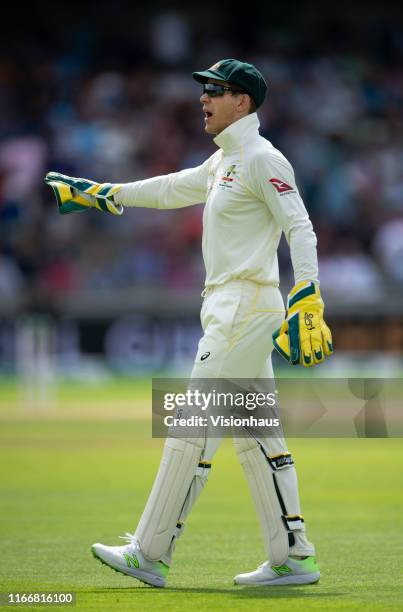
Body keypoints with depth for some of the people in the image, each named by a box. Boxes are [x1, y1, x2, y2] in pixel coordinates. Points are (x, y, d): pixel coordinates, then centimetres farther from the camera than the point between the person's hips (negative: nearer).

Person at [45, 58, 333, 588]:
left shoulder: (262, 158, -11)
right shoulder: (225, 160, 19)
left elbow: (301, 229, -18)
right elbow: (172, 189, 31)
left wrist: (307, 304, -28)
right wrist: (100, 194, 33)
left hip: (246, 310, -10)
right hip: (228, 309, 10)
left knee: (193, 426, -8)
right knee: (255, 434, 8)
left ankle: (150, 555, -5)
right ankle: (291, 559, 9)